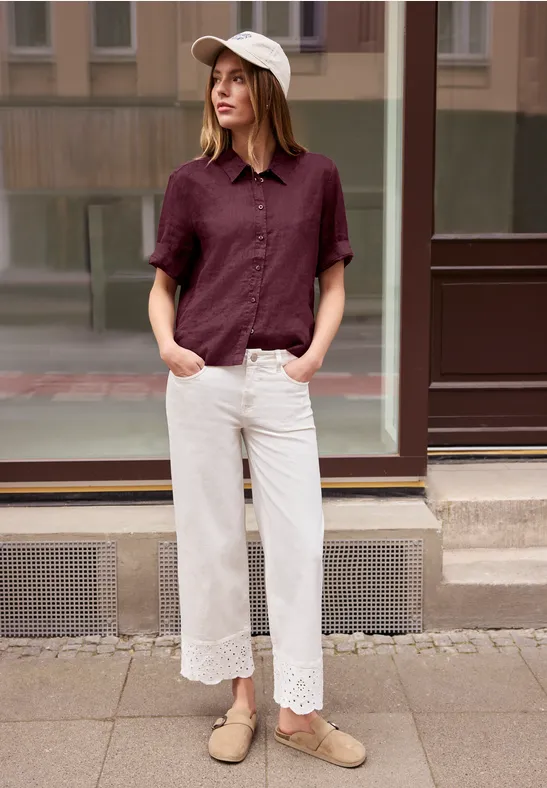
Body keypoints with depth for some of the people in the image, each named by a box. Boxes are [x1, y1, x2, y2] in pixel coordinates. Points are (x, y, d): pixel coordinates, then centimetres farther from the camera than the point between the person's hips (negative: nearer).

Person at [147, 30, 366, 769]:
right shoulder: (192, 181, 7)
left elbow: (332, 282, 12)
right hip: (204, 381, 1)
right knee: (213, 541, 7)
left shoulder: (316, 176, 7)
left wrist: (316, 351, -2)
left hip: (282, 383, 0)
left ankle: (299, 710, 15)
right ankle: (241, 695, 24)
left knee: (299, 542, 0)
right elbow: (163, 283, 13)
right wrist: (165, 343, -4)